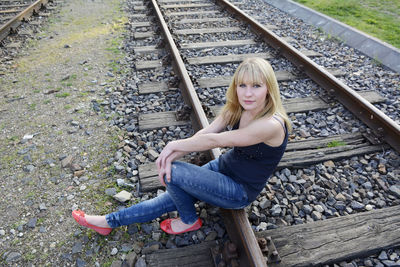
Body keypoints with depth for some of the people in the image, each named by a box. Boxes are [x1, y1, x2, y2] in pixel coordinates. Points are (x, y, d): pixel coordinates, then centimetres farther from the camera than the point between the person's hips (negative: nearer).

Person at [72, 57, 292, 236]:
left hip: (241, 192, -6)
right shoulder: (236, 108, -7)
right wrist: (171, 155, -26)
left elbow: (214, 140, -28)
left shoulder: (271, 124, -30)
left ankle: (189, 221, 7)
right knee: (169, 198, 3)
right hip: (223, 167, 6)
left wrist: (174, 145, -16)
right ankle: (110, 221, 17)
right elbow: (205, 132, -12)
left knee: (174, 172, -20)